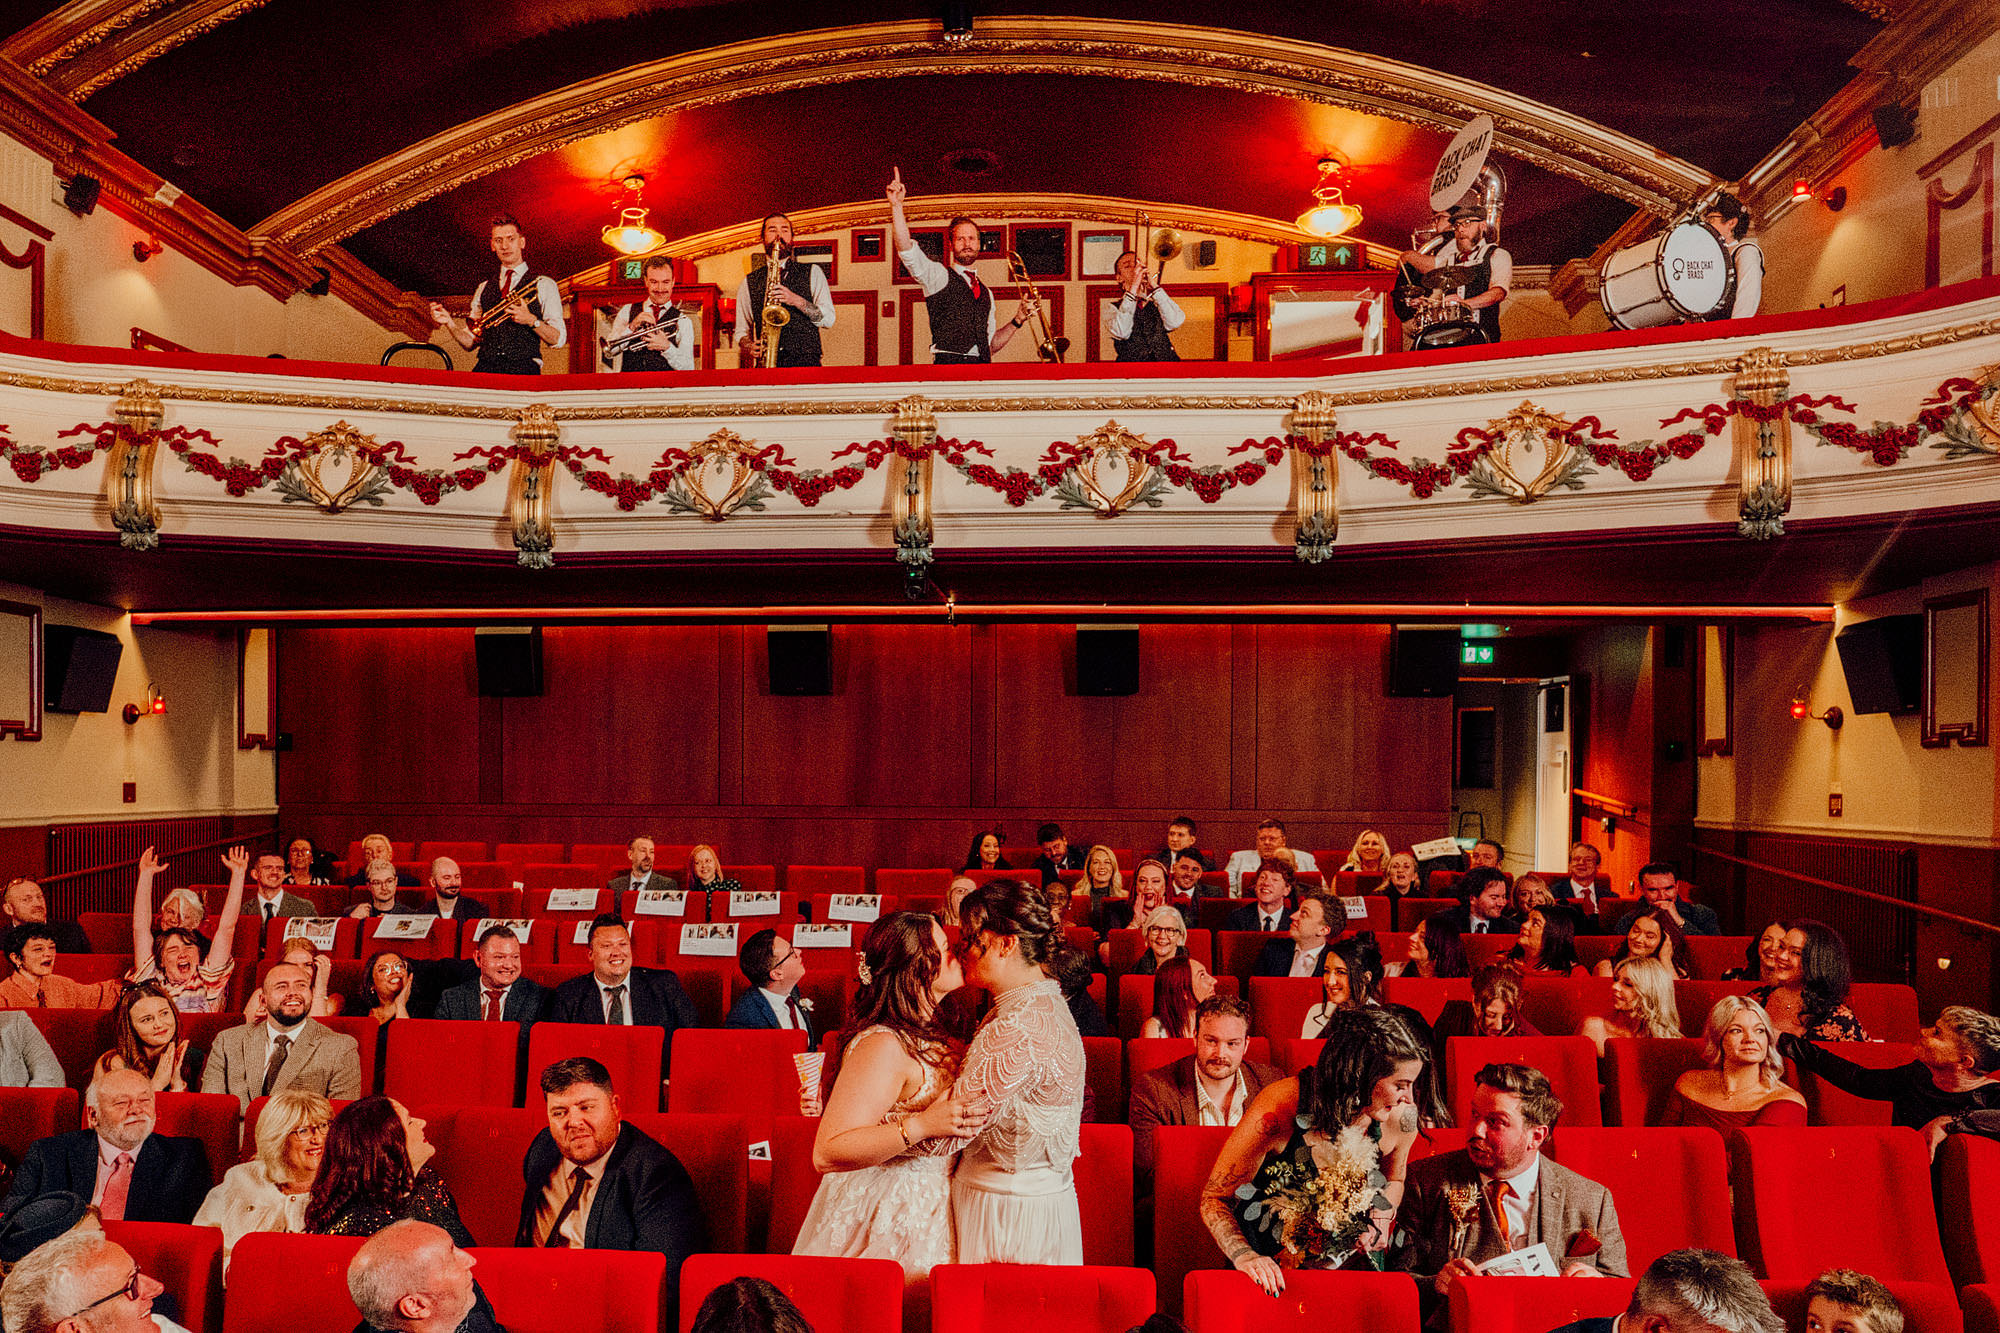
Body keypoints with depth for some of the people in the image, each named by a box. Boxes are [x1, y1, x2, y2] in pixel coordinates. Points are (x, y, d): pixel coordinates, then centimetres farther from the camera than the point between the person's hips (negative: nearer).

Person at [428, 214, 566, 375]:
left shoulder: (543, 285, 10)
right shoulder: (483, 289, 22)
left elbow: (558, 339, 1)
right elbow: (470, 342, 18)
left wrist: (531, 320, -13)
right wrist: (449, 323, 1)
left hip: (523, 369, -3)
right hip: (486, 368, 3)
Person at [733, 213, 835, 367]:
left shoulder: (812, 272, 14)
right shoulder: (749, 282, 17)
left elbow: (828, 320, 4)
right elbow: (741, 331, 18)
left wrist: (797, 301, -9)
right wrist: (750, 346, -4)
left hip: (806, 362, -1)